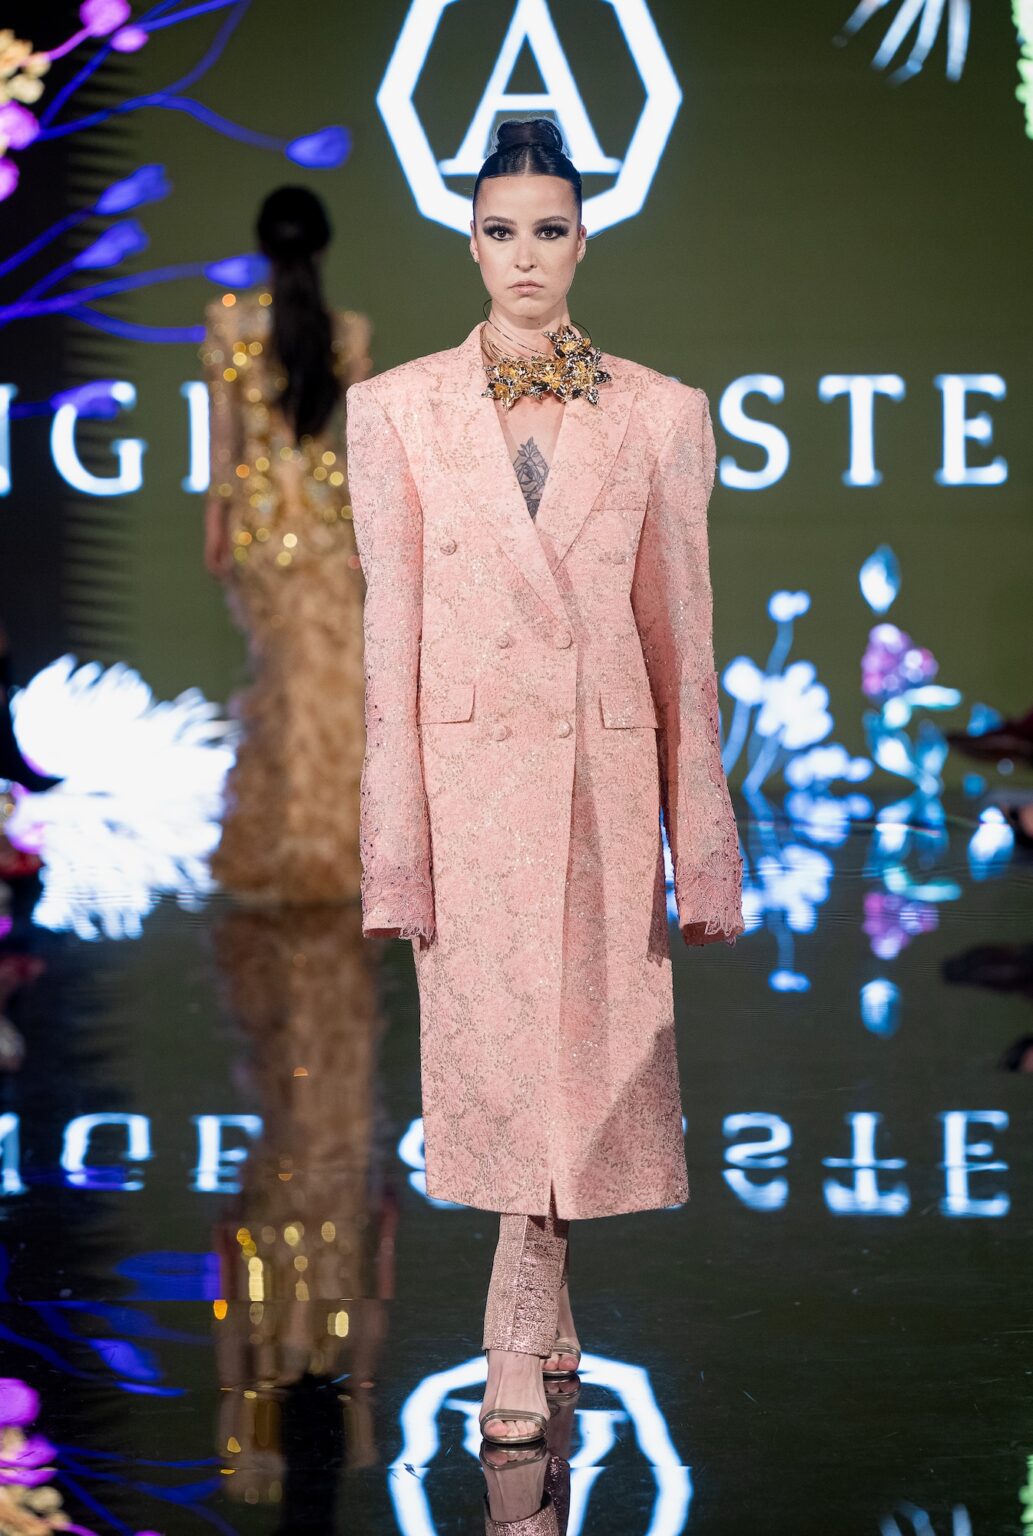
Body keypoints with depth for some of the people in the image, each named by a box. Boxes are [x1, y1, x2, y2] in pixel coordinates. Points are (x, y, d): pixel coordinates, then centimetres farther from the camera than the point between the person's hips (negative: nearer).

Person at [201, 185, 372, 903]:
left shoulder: (228, 319, -5)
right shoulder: (350, 330, -5)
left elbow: (223, 430, -2)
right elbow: (357, 439, -3)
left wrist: (216, 518, 6)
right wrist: (368, 532, 4)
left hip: (255, 515, 2)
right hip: (326, 515, -2)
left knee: (278, 676, 16)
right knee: (326, 682, 5)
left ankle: (264, 844, 22)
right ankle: (316, 851, 8)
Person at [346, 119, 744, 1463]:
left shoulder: (661, 415, 4)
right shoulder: (397, 410, 3)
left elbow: (682, 636, 5)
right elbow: (390, 632, 1)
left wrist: (702, 842, 2)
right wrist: (395, 841, -4)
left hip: (604, 774, 1)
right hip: (469, 773, -1)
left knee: (589, 1046, 2)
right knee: (497, 1051, 2)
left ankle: (518, 1336, 18)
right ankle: (539, 1321, 16)